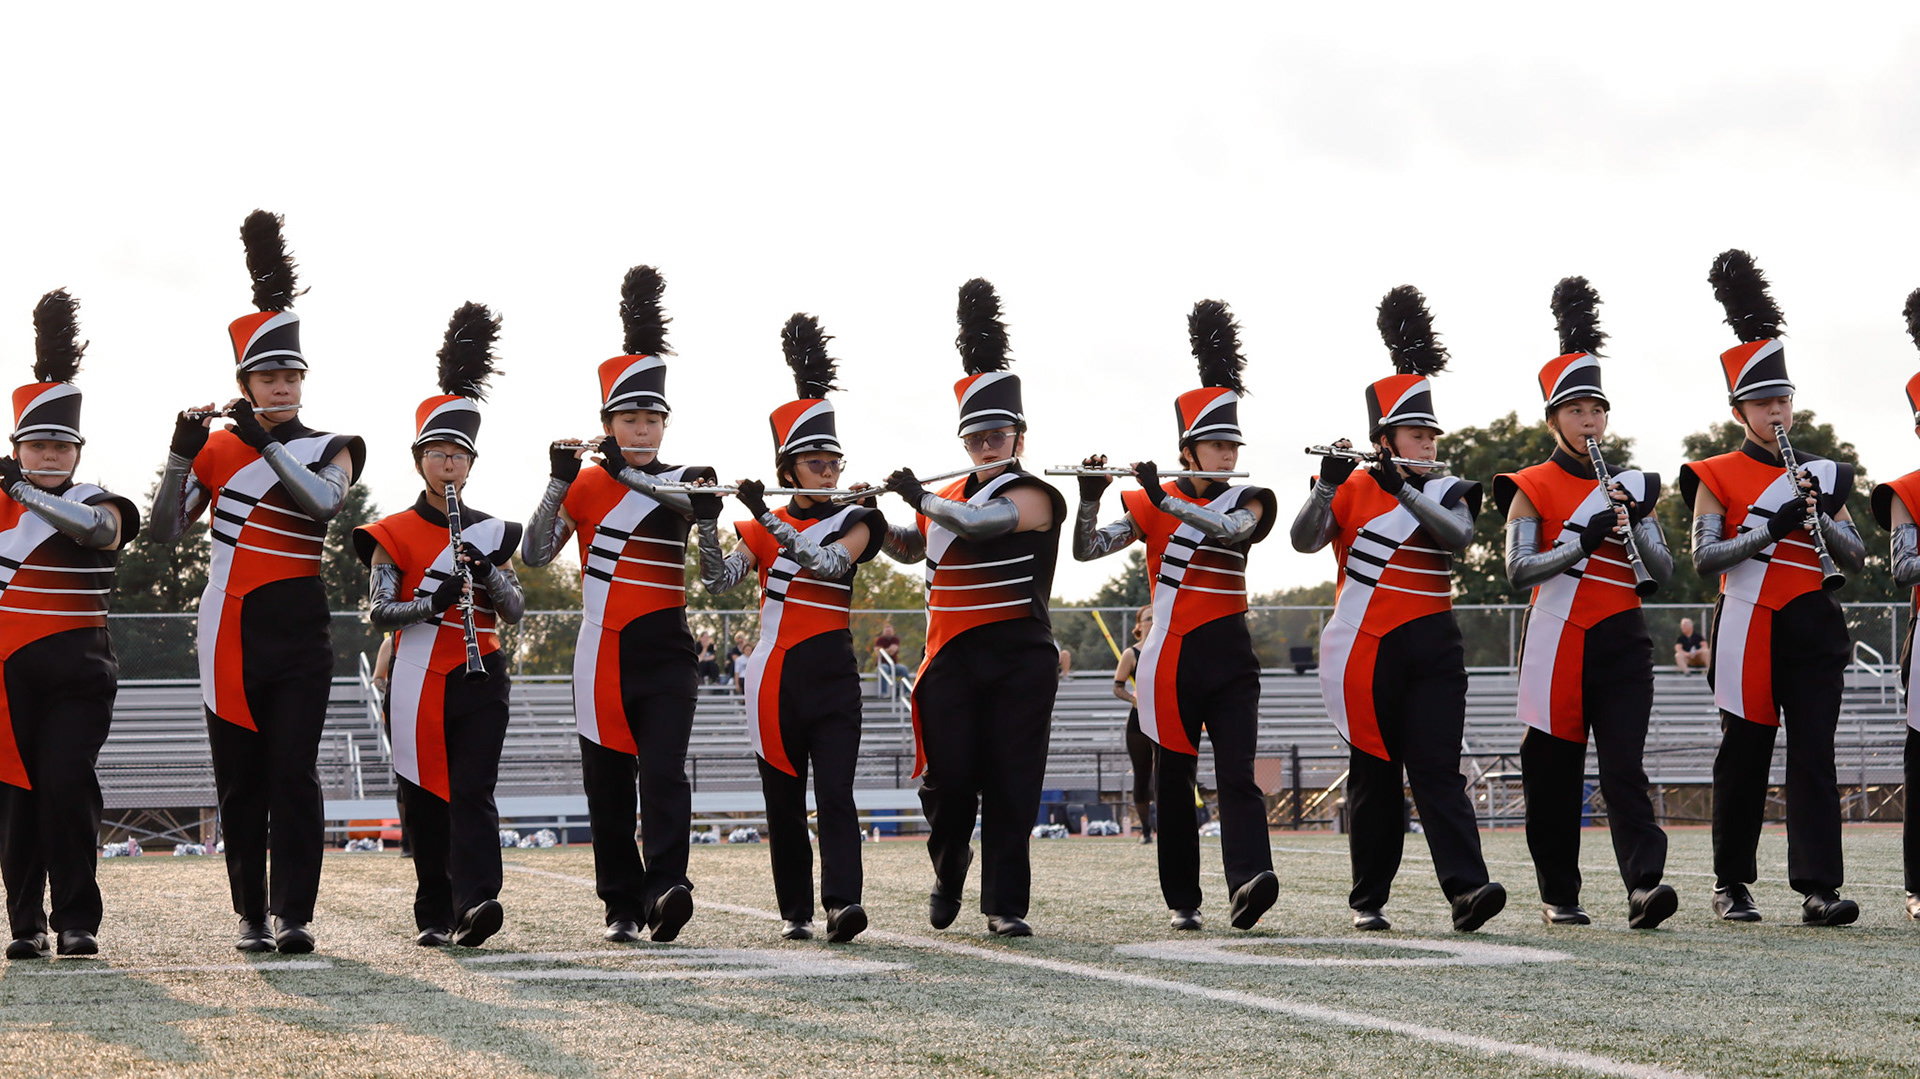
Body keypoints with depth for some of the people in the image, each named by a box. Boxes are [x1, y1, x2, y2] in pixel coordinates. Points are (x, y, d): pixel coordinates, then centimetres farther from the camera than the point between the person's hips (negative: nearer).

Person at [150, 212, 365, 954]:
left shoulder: (329, 449, 5)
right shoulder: (218, 447, 8)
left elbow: (324, 502, -17)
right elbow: (165, 529, 1)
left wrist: (264, 444, -21)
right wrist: (181, 451, -10)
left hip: (299, 631, -1)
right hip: (231, 634, 1)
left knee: (295, 774, -7)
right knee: (240, 779, 4)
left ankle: (294, 914, -5)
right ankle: (252, 914, 12)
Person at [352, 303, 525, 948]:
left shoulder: (490, 532, 12)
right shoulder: (394, 533, 3)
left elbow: (515, 611, 7)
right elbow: (378, 612, -6)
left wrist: (487, 573, -13)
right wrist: (432, 602, -24)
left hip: (480, 677, 1)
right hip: (419, 682, -1)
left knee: (473, 791, -12)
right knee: (425, 799, 3)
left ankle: (475, 902, -25)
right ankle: (434, 915, 11)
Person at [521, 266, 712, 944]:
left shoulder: (685, 482, 7)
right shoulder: (586, 484, 6)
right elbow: (533, 555, -4)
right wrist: (559, 480, -16)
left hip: (665, 652, -1)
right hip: (603, 656, 1)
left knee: (663, 770, -17)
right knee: (608, 782, 4)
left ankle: (666, 888, -26)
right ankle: (622, 907, 13)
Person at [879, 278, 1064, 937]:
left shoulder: (1033, 496, -6)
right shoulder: (949, 498, 15)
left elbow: (974, 523, -23)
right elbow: (910, 546, 32)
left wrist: (917, 494, -11)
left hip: (1019, 659, -5)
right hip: (951, 659, 5)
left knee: (1010, 784, -3)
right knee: (948, 777, 0)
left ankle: (1005, 905, 2)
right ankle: (949, 868, 27)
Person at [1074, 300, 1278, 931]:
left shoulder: (1248, 501, 5)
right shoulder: (1148, 507, 4)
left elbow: (1227, 527, -18)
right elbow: (1086, 550, -3)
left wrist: (1162, 498, -27)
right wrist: (1090, 494, -19)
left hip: (1229, 655, 0)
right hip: (1173, 658, 0)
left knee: (1237, 773, -14)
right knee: (1173, 780, 4)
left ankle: (1249, 881, -28)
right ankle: (1182, 901, 13)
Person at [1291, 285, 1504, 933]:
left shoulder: (1446, 492, 9)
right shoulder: (1352, 489, 4)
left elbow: (1458, 536, -12)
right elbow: (1304, 540, -11)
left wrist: (1402, 491, -22)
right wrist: (1328, 484, -26)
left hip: (1432, 647, 1)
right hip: (1368, 650, -1)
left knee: (1437, 769, -9)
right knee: (1374, 772, 4)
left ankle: (1466, 889, -19)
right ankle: (1369, 899, 12)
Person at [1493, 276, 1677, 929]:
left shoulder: (1630, 484, 13)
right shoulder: (1533, 488, 3)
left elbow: (1662, 573, 8)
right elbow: (1518, 570, -9)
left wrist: (1633, 522, -10)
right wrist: (1584, 539, -20)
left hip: (1621, 643, 2)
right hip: (1558, 643, -2)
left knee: (1624, 765, -11)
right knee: (1554, 772, 4)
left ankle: (1645, 886, -24)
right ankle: (1559, 895, 16)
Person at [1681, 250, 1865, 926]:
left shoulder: (1823, 475, 14)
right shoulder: (1717, 477, 4)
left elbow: (1855, 558, 9)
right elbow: (1704, 559, -7)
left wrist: (1820, 516, -10)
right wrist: (1771, 529, -18)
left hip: (1812, 630, 3)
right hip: (1749, 633, -2)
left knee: (1814, 754, -6)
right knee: (1744, 755, 3)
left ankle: (1819, 888, -10)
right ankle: (1731, 885, 13)